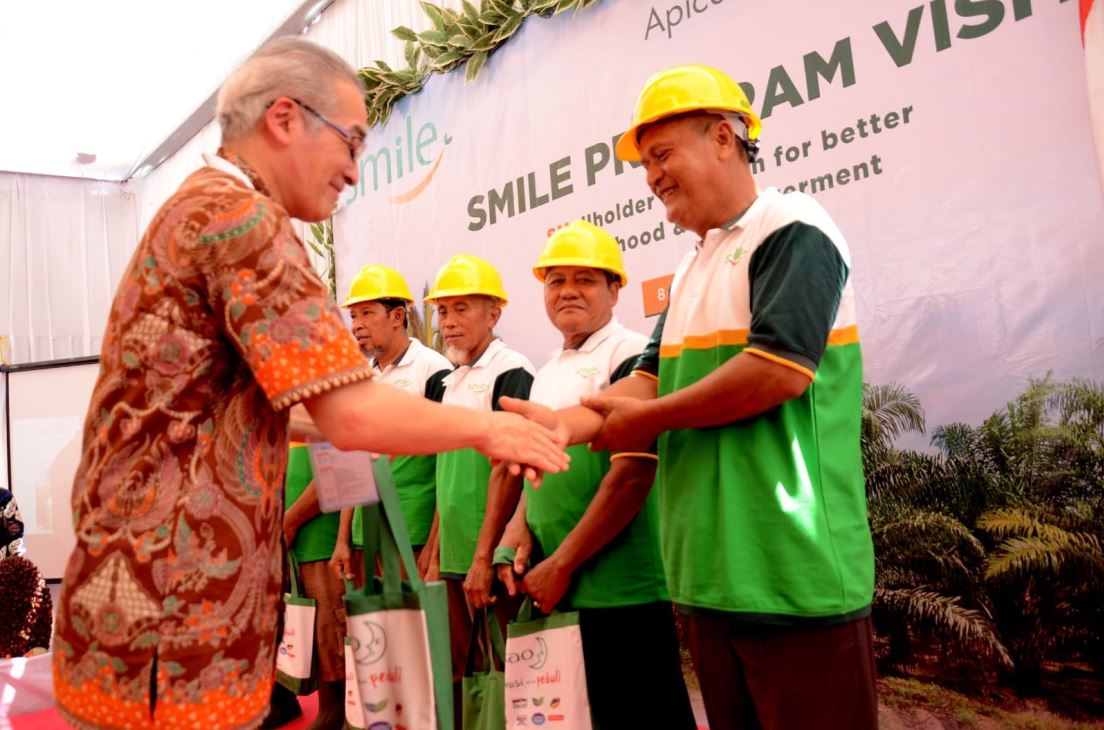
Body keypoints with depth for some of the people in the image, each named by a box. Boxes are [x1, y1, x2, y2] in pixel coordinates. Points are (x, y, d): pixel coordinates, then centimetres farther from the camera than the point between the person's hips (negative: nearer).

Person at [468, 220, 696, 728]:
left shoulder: (630, 357, -9)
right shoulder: (546, 374, 15)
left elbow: (632, 476, -16)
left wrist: (562, 565, -14)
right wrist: (520, 531, 2)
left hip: (620, 589, -7)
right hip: (554, 588, 7)